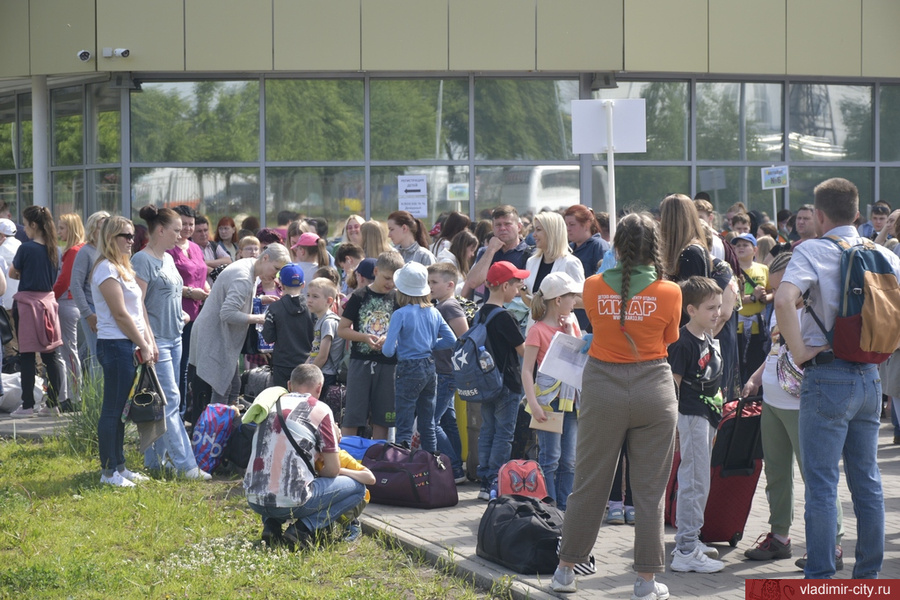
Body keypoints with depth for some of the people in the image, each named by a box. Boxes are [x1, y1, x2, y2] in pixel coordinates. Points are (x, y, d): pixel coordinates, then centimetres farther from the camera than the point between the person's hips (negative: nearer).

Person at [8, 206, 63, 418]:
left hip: (27, 303, -5)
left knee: (27, 356, 0)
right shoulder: (53, 250, 4)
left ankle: (27, 405, 2)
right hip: (48, 301, 6)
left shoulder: (26, 249, -13)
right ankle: (53, 403, 9)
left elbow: (12, 273, 0)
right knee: (51, 355, 8)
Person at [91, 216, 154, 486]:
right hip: (115, 345, -9)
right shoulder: (106, 269, -12)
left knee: (120, 409, 13)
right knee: (112, 409, -4)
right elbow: (120, 314, -15)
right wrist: (143, 346, -11)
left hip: (129, 346, 9)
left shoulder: (123, 268, 18)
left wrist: (149, 342, 6)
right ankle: (109, 471, 1)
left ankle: (119, 466, 19)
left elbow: (139, 309, 15)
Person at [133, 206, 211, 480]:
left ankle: (154, 459, 17)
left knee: (163, 402, 10)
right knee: (170, 400, -9)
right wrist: (148, 341, -20)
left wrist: (180, 315, 13)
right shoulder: (143, 260, -12)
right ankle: (184, 463, -9)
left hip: (174, 338, 9)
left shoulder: (168, 259, 15)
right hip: (157, 339, -9)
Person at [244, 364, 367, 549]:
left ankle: (271, 525, 12)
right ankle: (303, 529, -4)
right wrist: (316, 475, 21)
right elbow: (333, 470, -1)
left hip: (254, 500, 6)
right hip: (291, 502, -6)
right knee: (357, 487, 12)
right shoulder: (319, 410, 0)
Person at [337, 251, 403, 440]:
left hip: (387, 363, 2)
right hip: (361, 361, -2)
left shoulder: (397, 300, 6)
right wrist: (365, 337, -14)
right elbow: (342, 329, 1)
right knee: (352, 417, -3)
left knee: (382, 419, 6)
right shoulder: (359, 297, 0)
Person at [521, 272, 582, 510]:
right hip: (549, 399, -6)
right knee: (550, 459, -5)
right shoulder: (538, 330, -7)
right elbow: (527, 370, -10)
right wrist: (533, 404, -18)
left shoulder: (571, 324, 14)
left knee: (569, 461, 7)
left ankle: (564, 507, 13)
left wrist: (570, 333, 0)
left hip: (571, 399, 6)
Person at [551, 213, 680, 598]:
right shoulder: (668, 292, -8)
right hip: (653, 389, -1)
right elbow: (669, 338, 7)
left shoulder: (594, 287, -5)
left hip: (603, 388, 1)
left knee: (589, 484, 12)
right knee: (650, 491, 7)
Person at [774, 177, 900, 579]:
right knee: (867, 481, 13)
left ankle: (819, 580, -1)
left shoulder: (812, 251, -9)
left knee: (821, 484, -2)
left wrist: (800, 351, -15)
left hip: (828, 376, -6)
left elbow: (784, 301, -25)